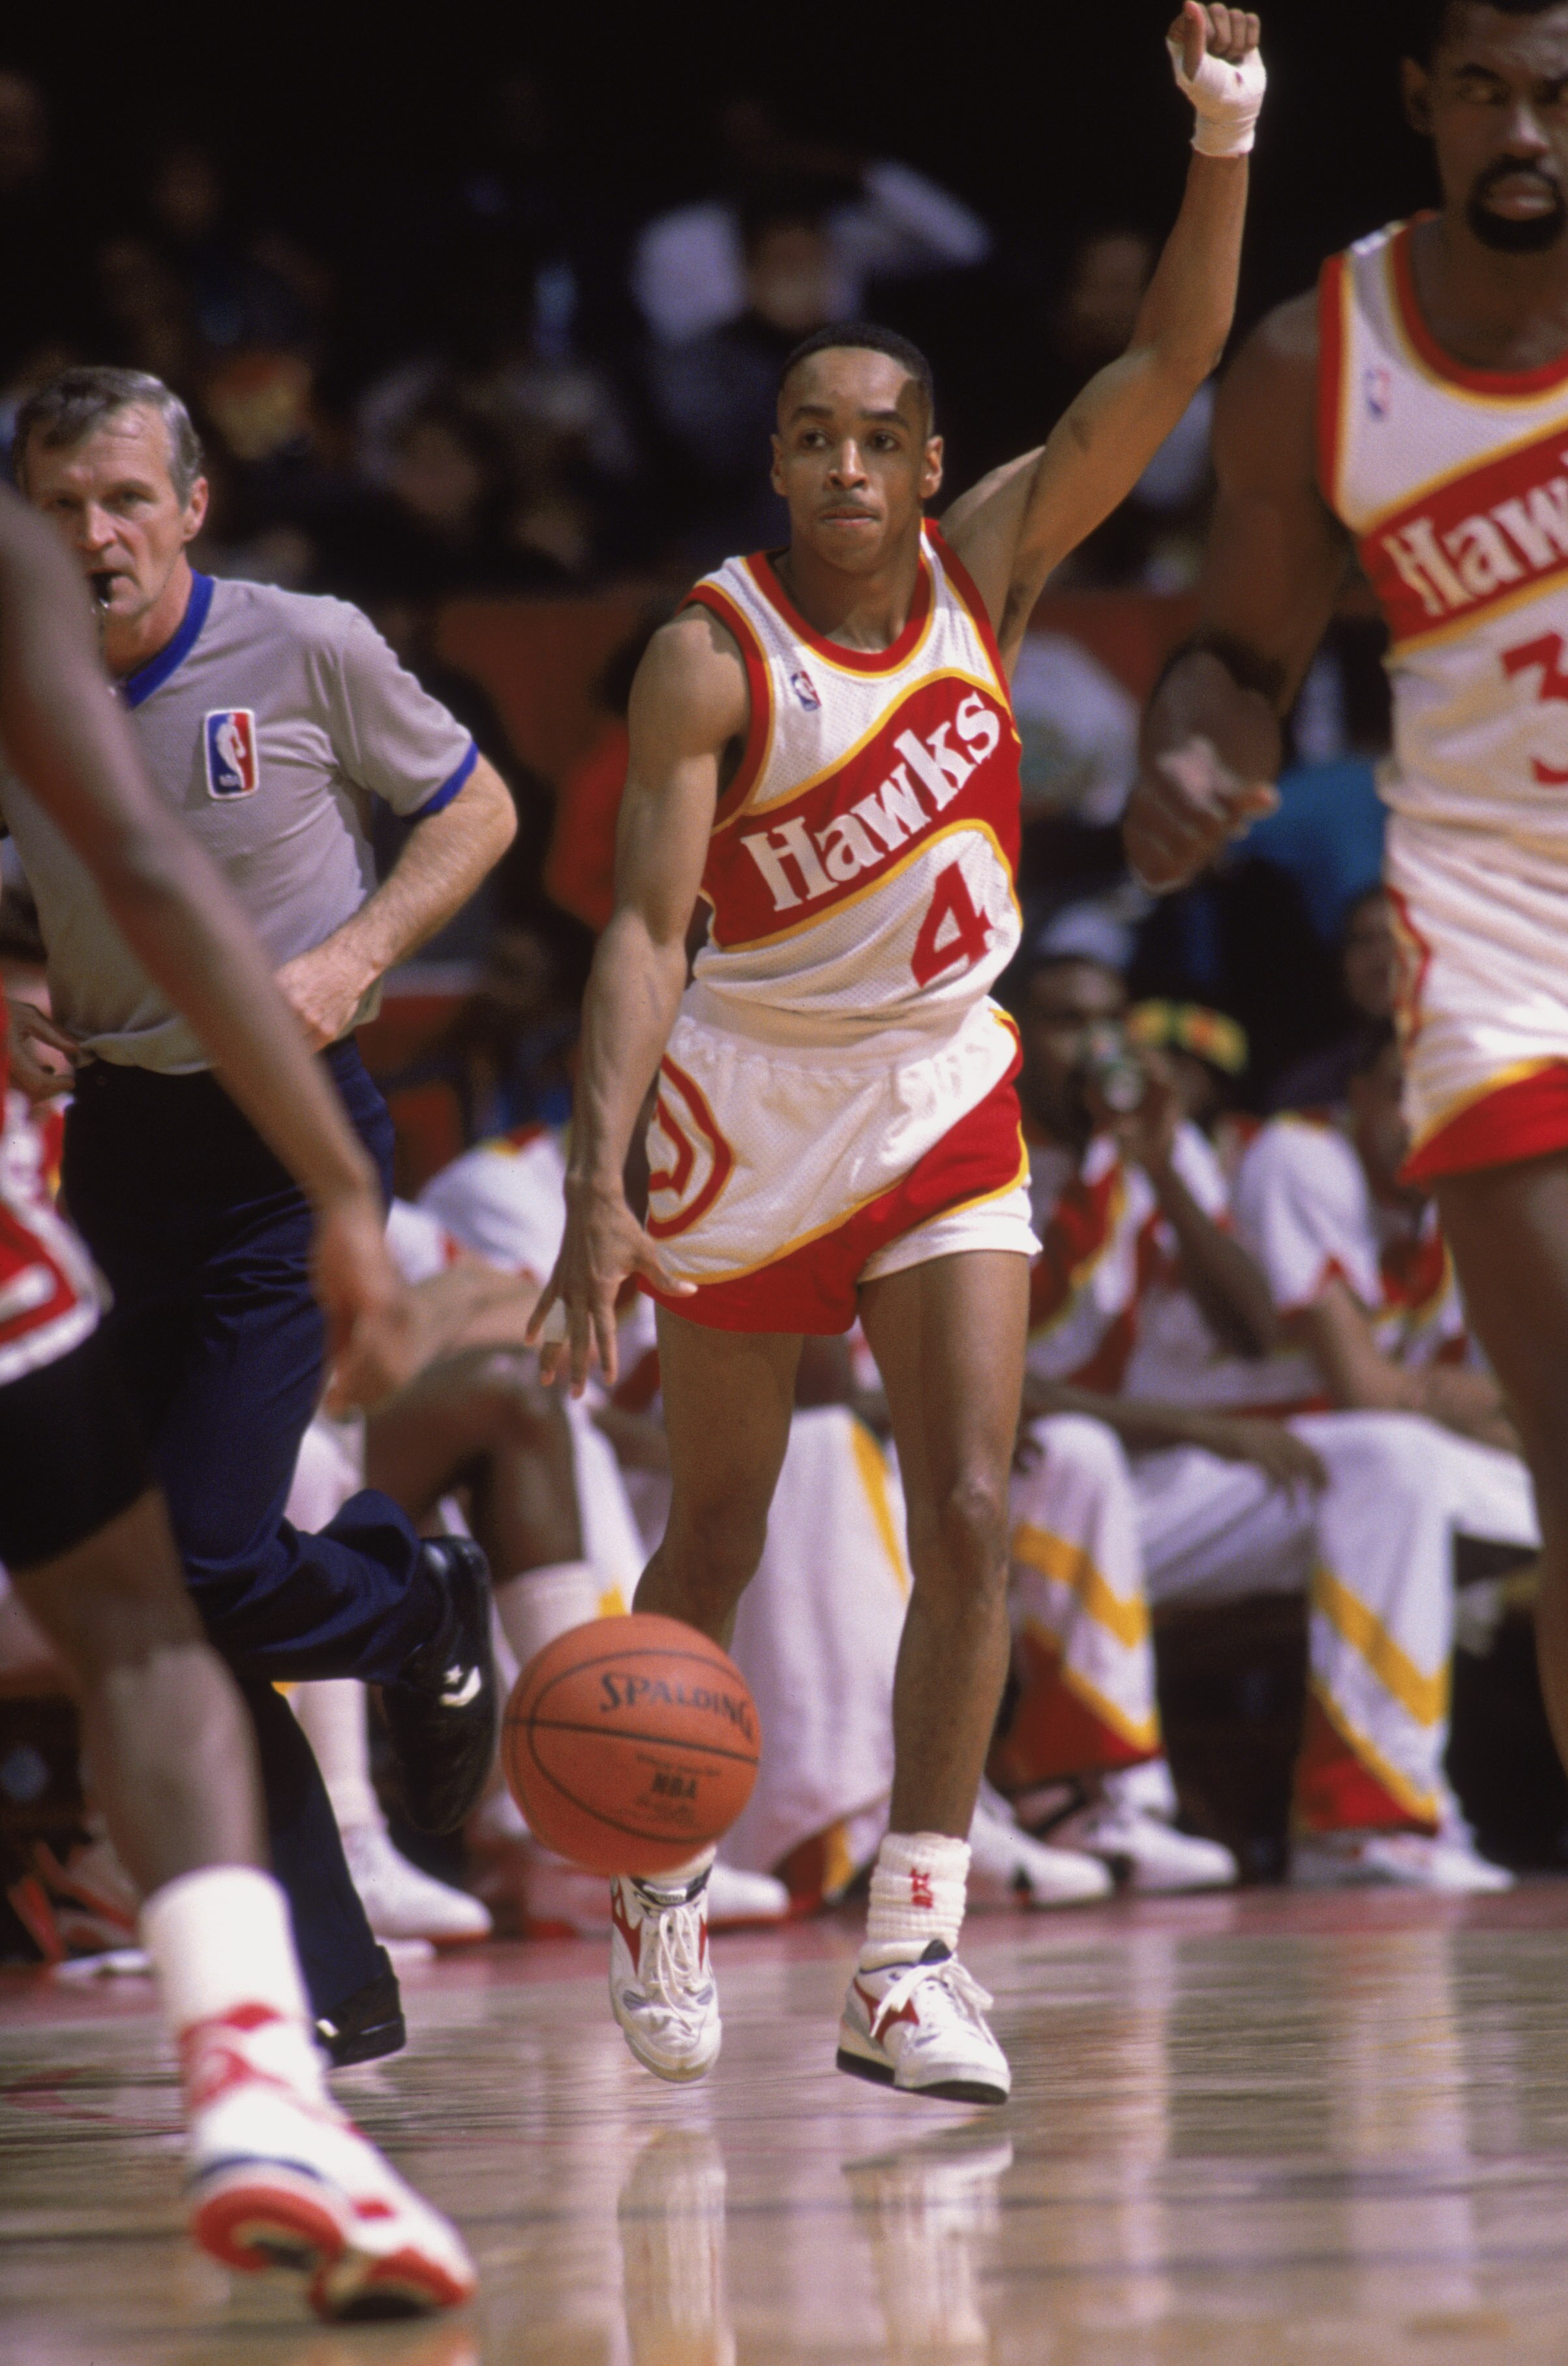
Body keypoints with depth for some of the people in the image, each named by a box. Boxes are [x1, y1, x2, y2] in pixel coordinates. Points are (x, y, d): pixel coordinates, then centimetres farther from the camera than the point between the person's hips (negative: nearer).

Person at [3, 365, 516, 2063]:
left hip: (288, 1134, -4)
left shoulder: (306, 651, -10)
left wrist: (353, 957, -10)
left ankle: (424, 1616, 20)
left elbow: (476, 808, 4)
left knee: (207, 1561, -16)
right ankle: (328, 1986, 11)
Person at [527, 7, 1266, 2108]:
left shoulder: (984, 566, -3)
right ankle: (660, 1879, 31)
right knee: (719, 1537, 10)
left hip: (946, 1099, 3)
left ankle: (911, 1956, -11)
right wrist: (598, 1187, -30)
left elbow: (1166, 367, -9)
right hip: (750, 1104, -3)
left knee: (970, 1518, -11)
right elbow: (647, 930, -20)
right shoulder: (712, 655, -15)